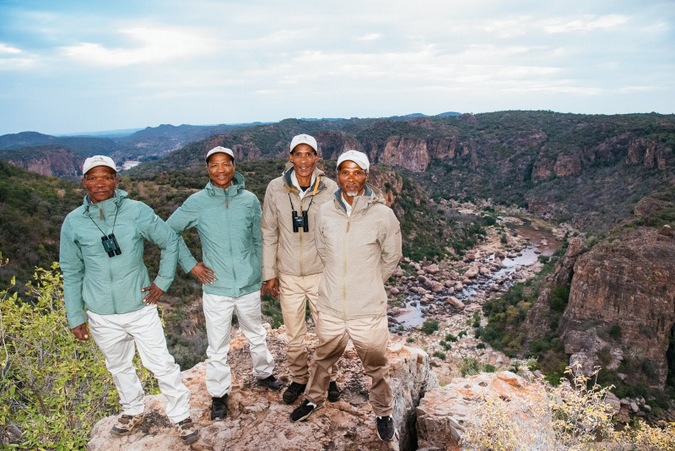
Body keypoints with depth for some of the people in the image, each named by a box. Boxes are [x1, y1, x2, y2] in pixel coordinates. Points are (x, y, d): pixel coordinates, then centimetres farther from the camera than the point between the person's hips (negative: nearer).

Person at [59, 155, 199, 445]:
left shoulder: (137, 211, -12)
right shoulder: (73, 222, -6)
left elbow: (170, 242, 0)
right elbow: (72, 273, 3)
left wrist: (163, 281, -3)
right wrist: (75, 316, 5)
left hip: (140, 307, -2)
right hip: (101, 315, 2)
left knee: (162, 364, 3)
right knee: (119, 367, 21)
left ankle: (181, 416, 23)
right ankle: (133, 412, 44)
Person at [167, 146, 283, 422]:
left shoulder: (250, 200, -5)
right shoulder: (197, 202, -8)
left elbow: (258, 241, 5)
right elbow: (169, 231, 3)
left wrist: (258, 274, 9)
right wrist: (190, 264, -2)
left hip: (249, 285, 2)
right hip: (216, 288, -1)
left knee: (257, 336, 21)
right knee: (218, 347, 10)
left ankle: (264, 373, 46)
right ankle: (219, 394, 31)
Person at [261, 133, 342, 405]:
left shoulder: (330, 188, -9)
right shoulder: (276, 189, -7)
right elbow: (269, 234, 0)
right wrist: (269, 273, 2)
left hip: (322, 273, 0)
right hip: (288, 276, 1)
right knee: (294, 335, 14)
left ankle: (330, 378, 36)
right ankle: (299, 378, 37)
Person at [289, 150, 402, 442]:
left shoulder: (383, 215, -14)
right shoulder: (325, 212, -6)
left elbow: (391, 259, 1)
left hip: (368, 310, -2)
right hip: (330, 306, 3)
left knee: (376, 366, 18)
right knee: (323, 358, 26)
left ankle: (383, 413, 43)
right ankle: (314, 399, 52)